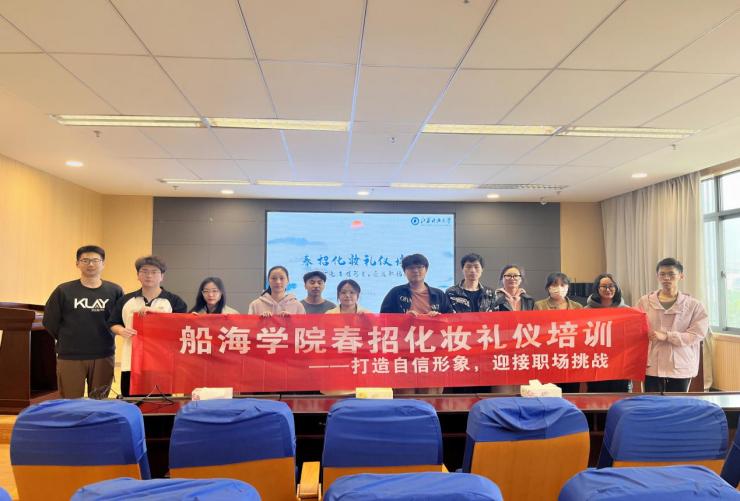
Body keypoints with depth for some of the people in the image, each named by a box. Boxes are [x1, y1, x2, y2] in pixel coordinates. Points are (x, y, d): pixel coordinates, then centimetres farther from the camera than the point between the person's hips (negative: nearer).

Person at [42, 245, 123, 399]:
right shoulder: (64, 290, -2)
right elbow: (49, 321, 3)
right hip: (70, 357, -1)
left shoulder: (115, 291, 1)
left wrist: (104, 338, 0)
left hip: (104, 357, 1)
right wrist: (68, 340, 5)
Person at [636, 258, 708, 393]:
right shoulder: (644, 302, 3)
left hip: (681, 368, 0)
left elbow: (697, 334, -9)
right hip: (652, 367, 1)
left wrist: (666, 336, -18)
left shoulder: (693, 305, 1)